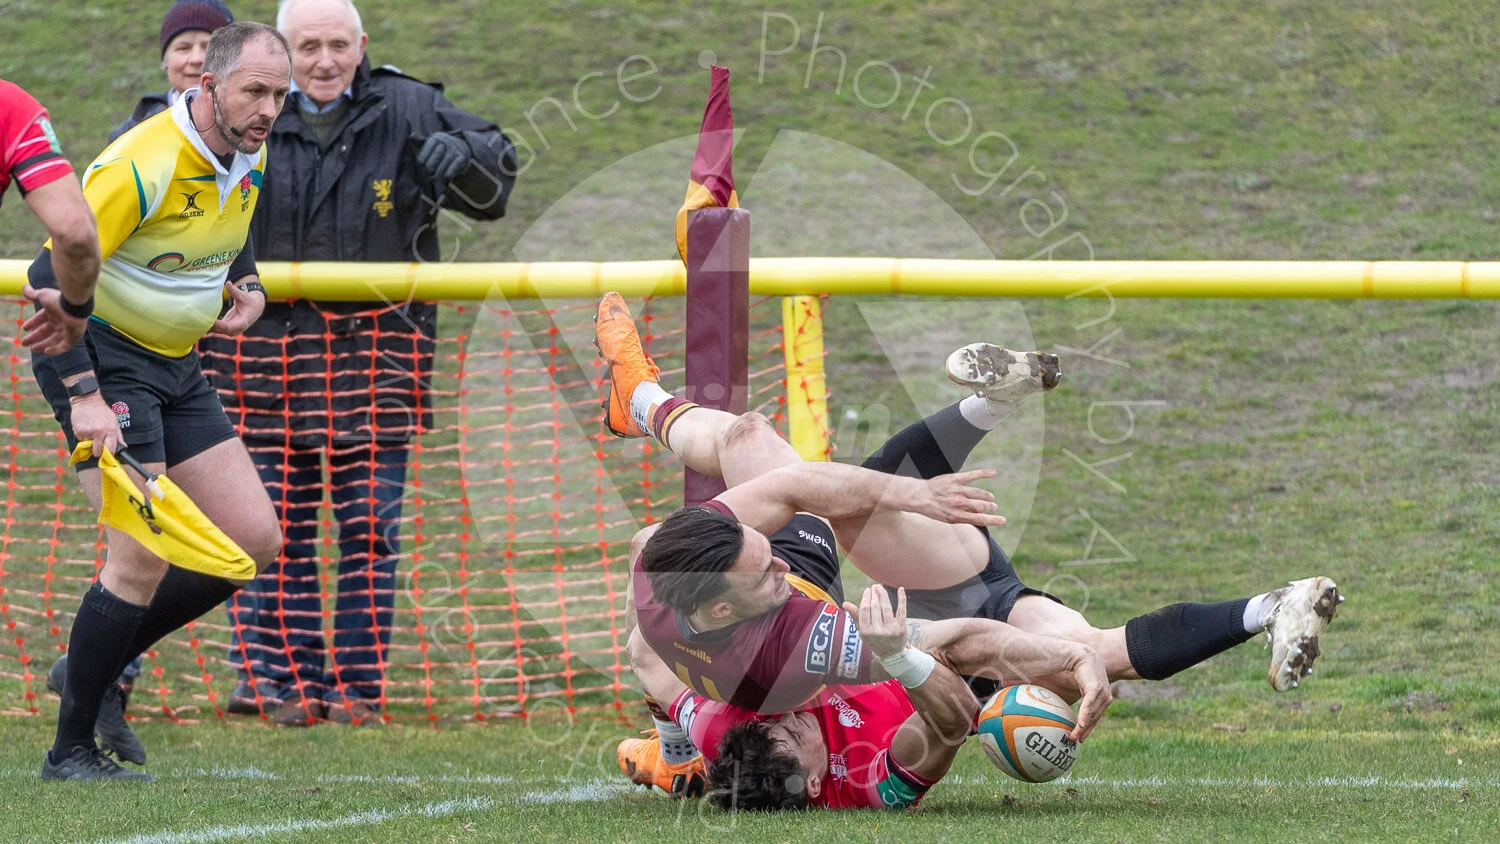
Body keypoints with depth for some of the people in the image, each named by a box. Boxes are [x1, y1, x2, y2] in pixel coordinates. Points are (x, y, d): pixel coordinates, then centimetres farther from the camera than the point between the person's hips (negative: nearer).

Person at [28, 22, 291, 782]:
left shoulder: (251, 159, 1)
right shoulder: (142, 165, -25)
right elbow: (51, 277, -24)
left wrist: (246, 286, 3)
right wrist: (83, 396, -28)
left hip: (175, 366, 8)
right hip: (98, 355, -8)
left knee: (253, 539, 2)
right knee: (143, 557, -16)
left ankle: (95, 669, 16)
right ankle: (71, 750, -4)